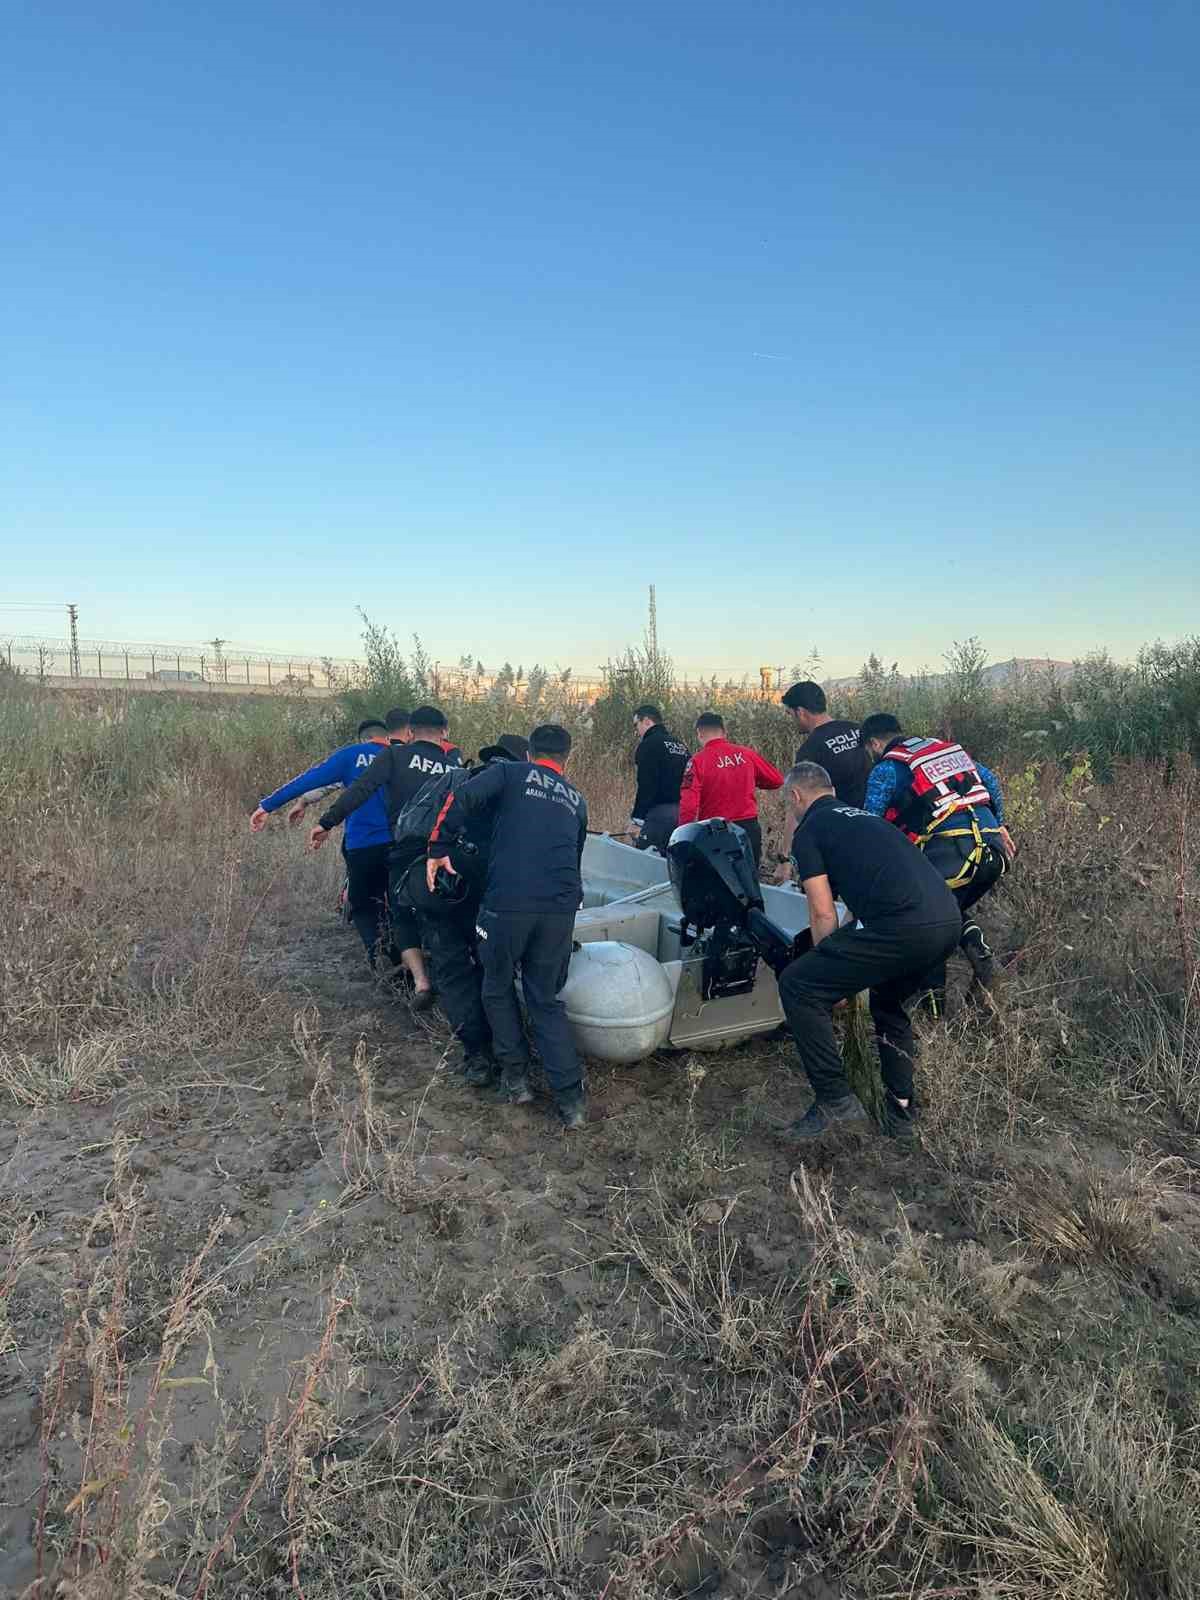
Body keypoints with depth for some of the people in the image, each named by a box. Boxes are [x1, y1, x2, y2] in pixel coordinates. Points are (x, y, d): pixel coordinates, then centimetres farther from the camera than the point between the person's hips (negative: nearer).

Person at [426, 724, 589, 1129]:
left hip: (507, 902, -3)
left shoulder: (511, 772, 10)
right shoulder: (576, 800, 24)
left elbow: (463, 798, -7)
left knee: (498, 988, 21)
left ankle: (515, 1077, 25)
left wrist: (438, 849, -1)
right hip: (561, 908, 4)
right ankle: (570, 1098, 9)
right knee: (546, 1000, 16)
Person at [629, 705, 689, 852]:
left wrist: (636, 820, -13)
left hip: (658, 813, -8)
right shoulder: (681, 745, 19)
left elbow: (646, 785, -15)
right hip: (682, 815, 8)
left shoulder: (648, 744, -7)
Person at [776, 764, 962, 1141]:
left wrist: (833, 978, 16)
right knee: (890, 1005, 32)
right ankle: (901, 1113, 33)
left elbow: (823, 915, 2)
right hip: (949, 918, 9)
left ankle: (835, 1100, 6)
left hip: (904, 925, -9)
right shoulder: (863, 816, 32)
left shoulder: (808, 831, 8)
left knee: (797, 986, 2)